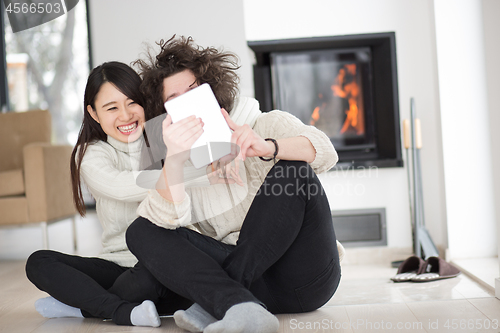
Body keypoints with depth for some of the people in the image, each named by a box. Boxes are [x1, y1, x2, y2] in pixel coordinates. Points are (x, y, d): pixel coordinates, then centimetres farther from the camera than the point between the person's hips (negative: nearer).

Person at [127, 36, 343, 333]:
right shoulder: (181, 168, 11)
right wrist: (174, 160, -32)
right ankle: (238, 307, -36)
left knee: (292, 169, -24)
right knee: (141, 231, -10)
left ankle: (214, 304, -27)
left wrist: (266, 148, -34)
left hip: (307, 278, -2)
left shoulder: (265, 126, 6)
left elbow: (324, 151, -14)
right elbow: (168, 217, -12)